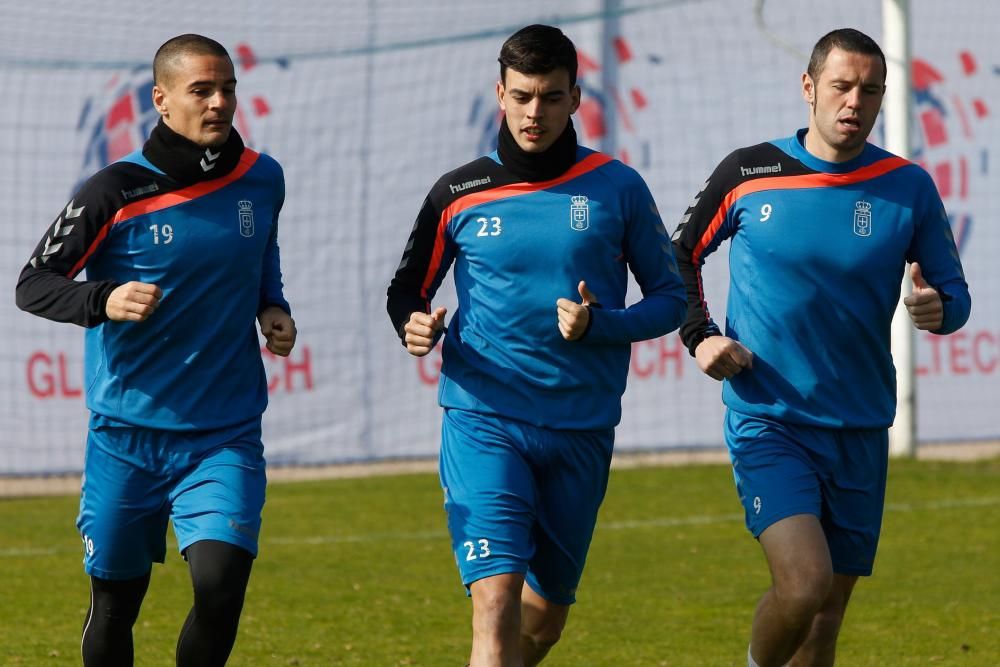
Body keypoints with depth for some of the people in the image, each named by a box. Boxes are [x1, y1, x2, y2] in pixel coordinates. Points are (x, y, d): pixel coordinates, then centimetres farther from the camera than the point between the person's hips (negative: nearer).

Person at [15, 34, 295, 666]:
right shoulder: (117, 190, -10)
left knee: (221, 585, -20)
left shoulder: (262, 179, 3)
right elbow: (33, 285, -5)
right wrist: (103, 299, -23)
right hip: (127, 435, -1)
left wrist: (273, 309, 5)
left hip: (225, 434, 1)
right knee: (114, 607, 9)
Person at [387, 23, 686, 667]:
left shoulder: (617, 188, 2)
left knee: (546, 614, 12)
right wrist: (415, 326, -9)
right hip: (483, 421, -2)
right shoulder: (459, 194, 2)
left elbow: (671, 297, 6)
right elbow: (408, 289, 14)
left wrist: (600, 324, -13)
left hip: (581, 431, 2)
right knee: (497, 600, -19)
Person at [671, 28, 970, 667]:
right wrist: (700, 335, -2)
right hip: (767, 421, -3)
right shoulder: (747, 173, -2)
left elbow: (954, 290, 8)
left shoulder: (909, 188, 0)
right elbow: (683, 254, 13)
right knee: (804, 583, -21)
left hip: (860, 432, 3)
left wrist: (939, 308, -16)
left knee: (827, 613, 9)